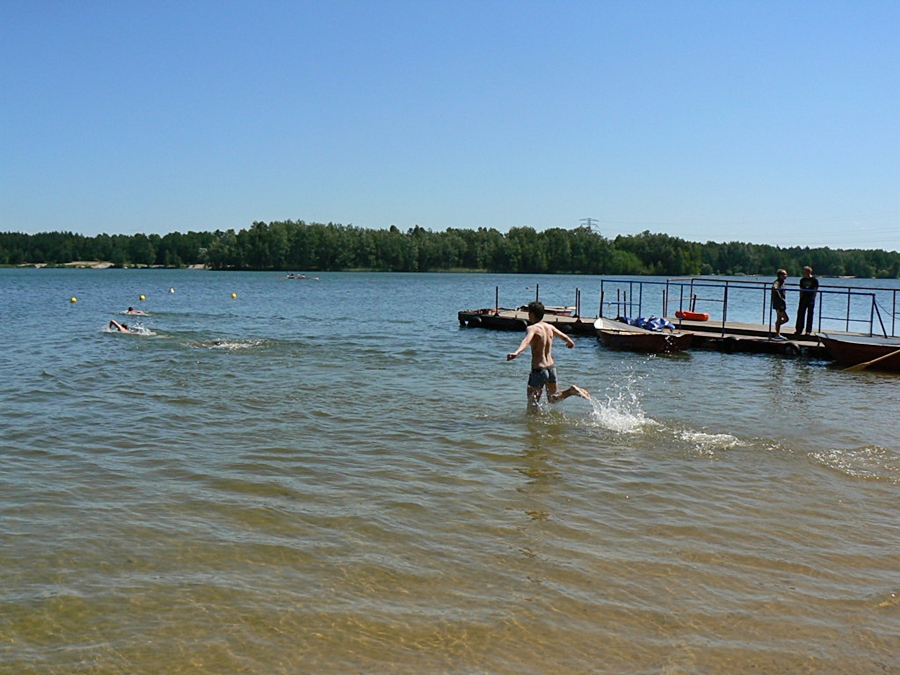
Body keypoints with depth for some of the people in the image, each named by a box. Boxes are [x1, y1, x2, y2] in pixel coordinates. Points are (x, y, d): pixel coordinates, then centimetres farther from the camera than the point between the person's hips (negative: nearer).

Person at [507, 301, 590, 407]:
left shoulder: (532, 328, -14)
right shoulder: (550, 327, 7)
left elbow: (526, 341, -35)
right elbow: (564, 336, 25)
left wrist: (516, 353, -53)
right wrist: (571, 343, 48)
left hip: (538, 370, -6)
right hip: (551, 368, 7)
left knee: (533, 403, 4)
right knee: (553, 398, 23)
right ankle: (572, 391, 2)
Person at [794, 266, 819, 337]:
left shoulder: (814, 280, -5)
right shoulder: (802, 280, 9)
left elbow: (815, 291, -6)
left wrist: (812, 299, -13)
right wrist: (801, 298, 6)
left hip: (810, 299, -4)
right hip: (803, 299, 4)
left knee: (810, 315, 1)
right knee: (800, 314, 1)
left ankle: (808, 331, 7)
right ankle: (799, 330, 7)